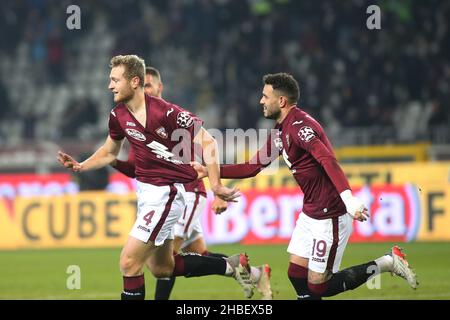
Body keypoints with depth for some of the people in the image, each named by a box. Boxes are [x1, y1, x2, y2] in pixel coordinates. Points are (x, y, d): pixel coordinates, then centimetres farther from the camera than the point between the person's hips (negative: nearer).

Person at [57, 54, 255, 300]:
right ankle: (231, 266, 30)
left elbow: (206, 141, -17)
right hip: (145, 191, 9)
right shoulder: (118, 116, 1)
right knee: (162, 268, 18)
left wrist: (215, 184, -22)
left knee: (129, 263, -11)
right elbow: (110, 152, 19)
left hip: (165, 193, -9)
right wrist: (80, 166, 3)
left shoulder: (165, 112, -22)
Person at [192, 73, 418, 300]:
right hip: (310, 213, 10)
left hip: (329, 215, -10)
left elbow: (328, 160, -32)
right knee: (297, 275, 8)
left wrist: (348, 198, -44)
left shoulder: (298, 126, -18)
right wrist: (209, 171, 18)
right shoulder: (280, 132, 14)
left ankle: (386, 263, 1)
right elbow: (253, 167, 22)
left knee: (318, 287, -6)